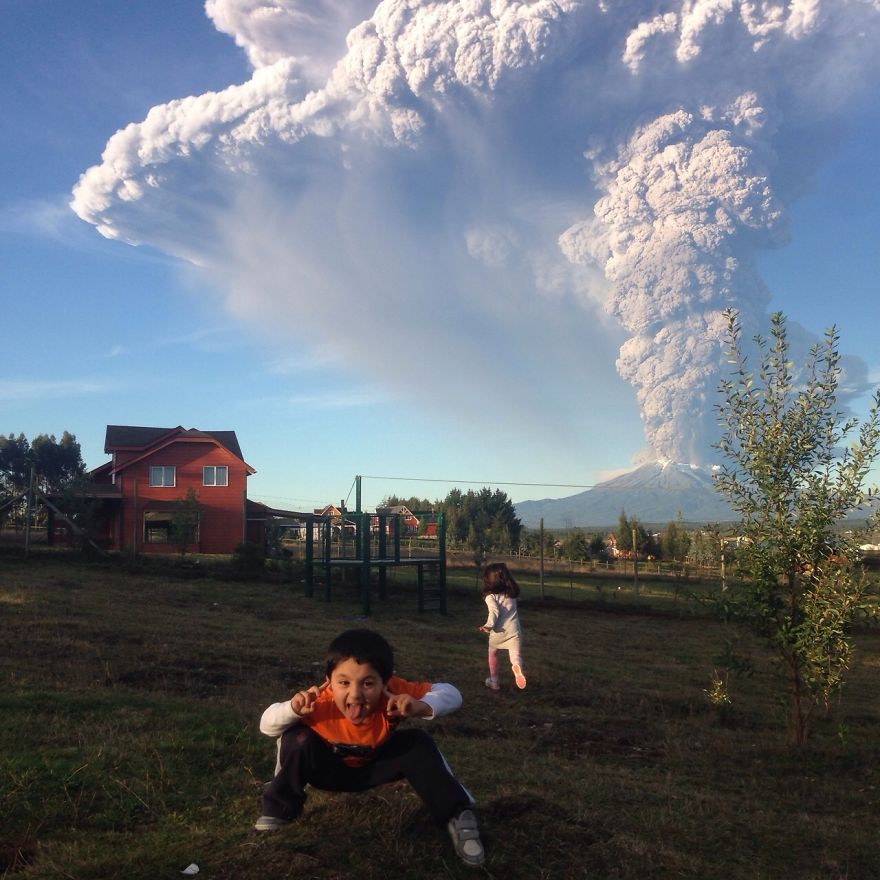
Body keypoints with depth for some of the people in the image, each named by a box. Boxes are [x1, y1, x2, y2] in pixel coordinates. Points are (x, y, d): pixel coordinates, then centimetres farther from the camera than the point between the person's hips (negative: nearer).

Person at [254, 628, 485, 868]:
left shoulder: (392, 693, -37)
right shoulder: (320, 701, -37)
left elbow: (451, 694, -33)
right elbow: (266, 726, -25)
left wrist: (421, 707, -55)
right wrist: (293, 709, -48)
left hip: (375, 766, 0)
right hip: (329, 768, 0)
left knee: (419, 744, -28)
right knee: (298, 740, -31)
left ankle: (458, 816, -19)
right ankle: (278, 809, -6)